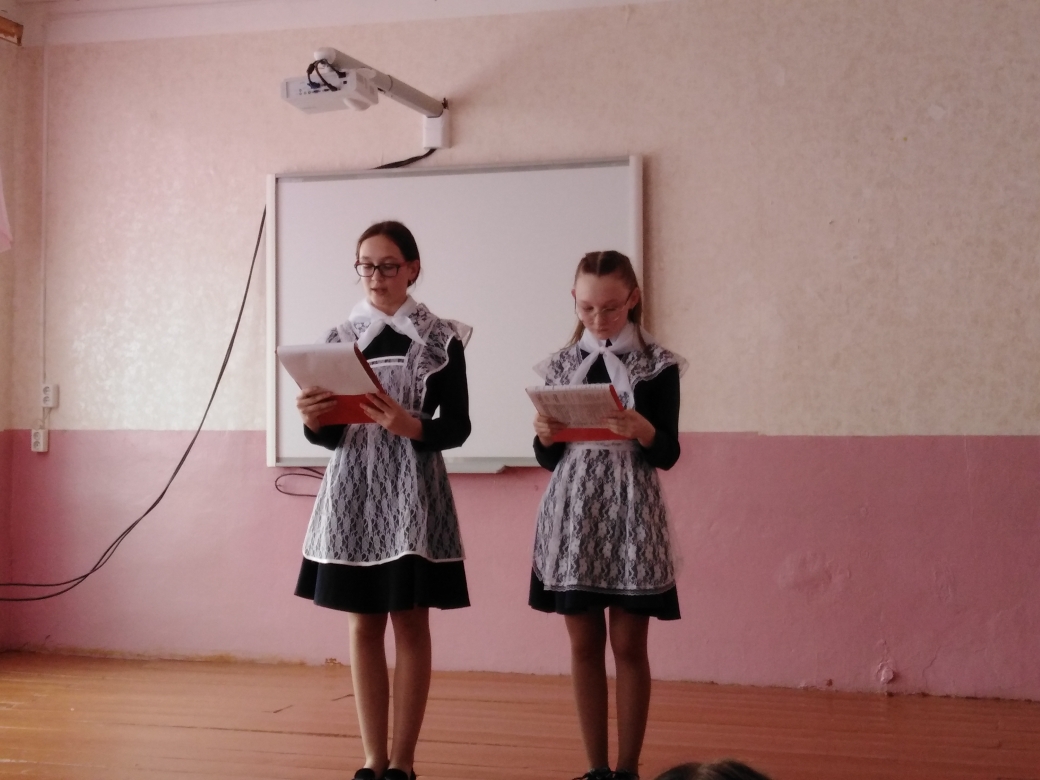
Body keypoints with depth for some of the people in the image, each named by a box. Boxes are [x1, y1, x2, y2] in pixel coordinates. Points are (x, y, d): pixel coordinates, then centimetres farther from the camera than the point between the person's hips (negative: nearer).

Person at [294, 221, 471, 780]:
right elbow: (330, 436, 8)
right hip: (353, 491, 3)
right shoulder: (339, 338, 7)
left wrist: (409, 426, -21)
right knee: (363, 625, 7)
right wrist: (313, 419, -13)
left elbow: (457, 427, -3)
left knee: (410, 624, 2)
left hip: (412, 492, -3)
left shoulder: (441, 337, -1)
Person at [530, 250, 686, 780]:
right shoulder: (560, 366, 7)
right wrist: (545, 437, -11)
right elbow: (547, 460, 10)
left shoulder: (657, 365, -1)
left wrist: (642, 431, -24)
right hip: (572, 516, 3)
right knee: (584, 644, 8)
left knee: (628, 645, 3)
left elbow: (668, 455, -4)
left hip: (631, 516, -3)